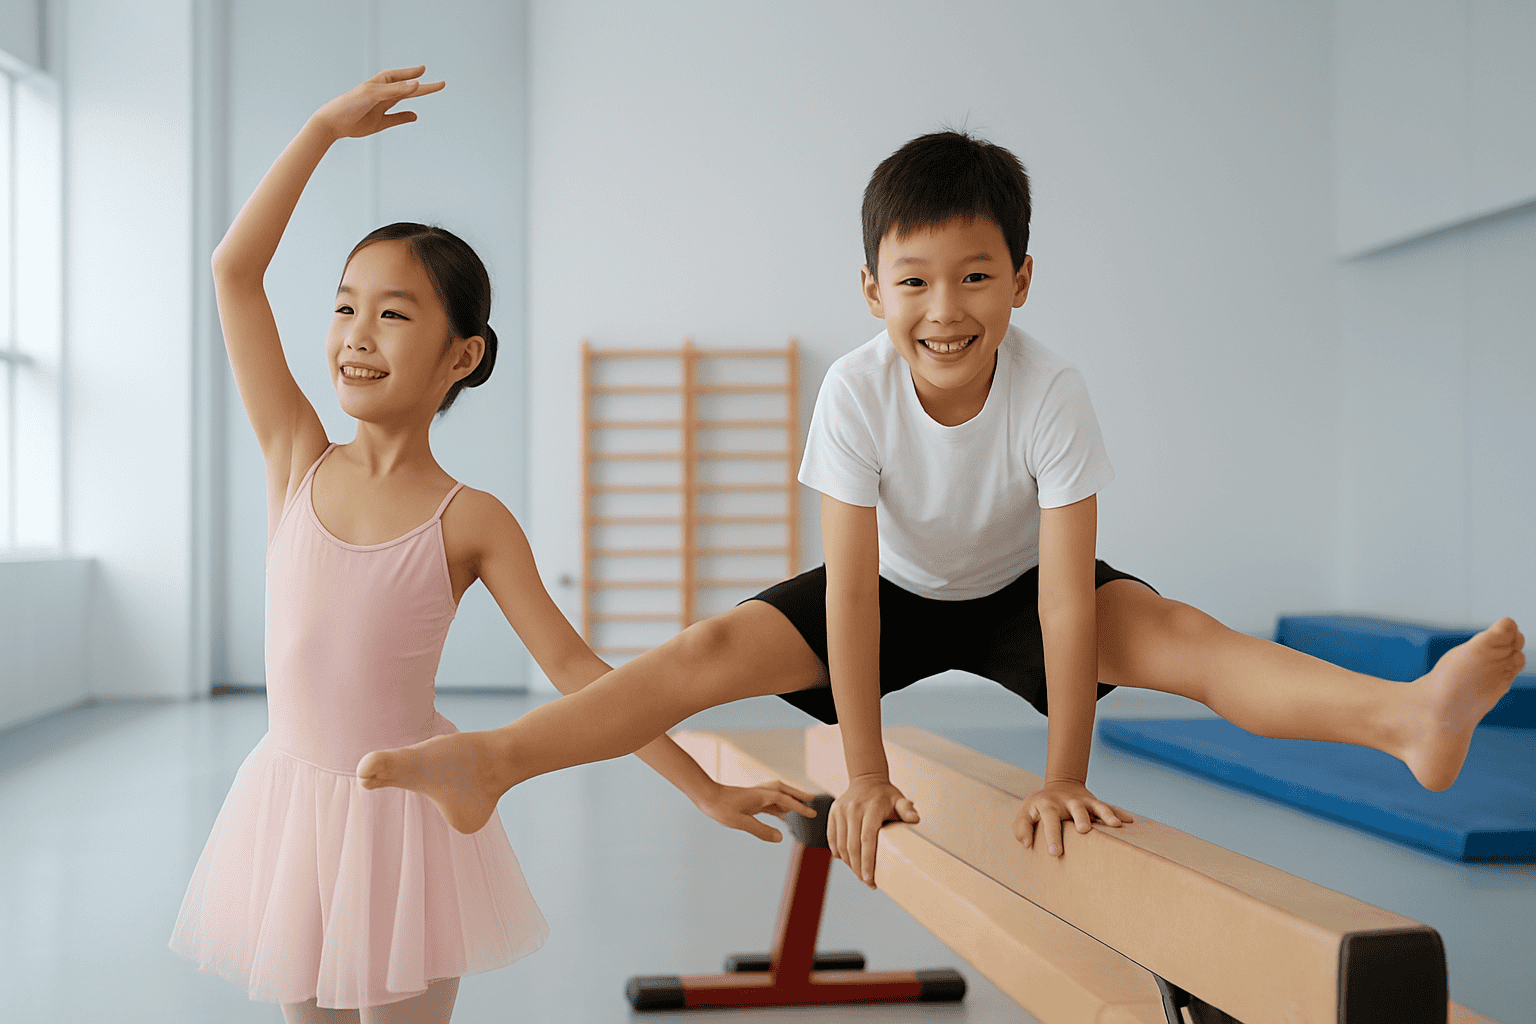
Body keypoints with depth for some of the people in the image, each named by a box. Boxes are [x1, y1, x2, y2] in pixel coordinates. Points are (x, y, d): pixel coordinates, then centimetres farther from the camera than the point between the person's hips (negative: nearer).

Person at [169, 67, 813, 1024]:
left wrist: (707, 790, -10)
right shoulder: (298, 462, -3)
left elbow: (574, 667, -7)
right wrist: (325, 128, -7)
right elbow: (235, 270, -7)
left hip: (408, 808, -2)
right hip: (292, 802, 3)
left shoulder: (469, 521, -9)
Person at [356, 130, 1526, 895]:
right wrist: (865, 771, -26)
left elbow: (1068, 592, -31)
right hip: (898, 595, 2)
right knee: (716, 647, -17)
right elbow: (852, 586, -27)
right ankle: (491, 761, -21)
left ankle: (1409, 714, -49)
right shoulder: (856, 390, -27)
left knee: (1167, 628, -30)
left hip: (1017, 595, -1)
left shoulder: (1053, 393, -29)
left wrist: (1063, 774, -33)